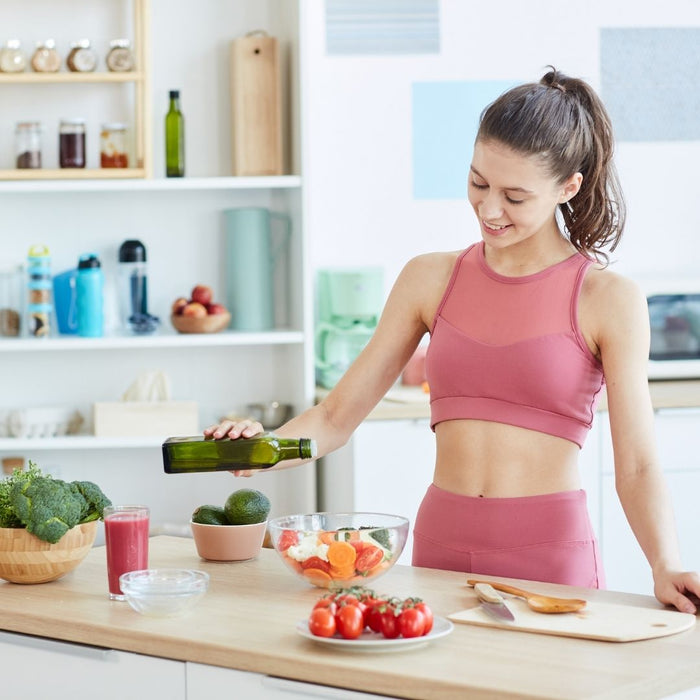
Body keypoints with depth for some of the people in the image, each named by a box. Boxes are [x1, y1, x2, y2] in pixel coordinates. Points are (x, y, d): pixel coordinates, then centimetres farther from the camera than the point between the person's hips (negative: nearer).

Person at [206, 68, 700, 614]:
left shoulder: (608, 299, 0)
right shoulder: (430, 280, 10)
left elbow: (636, 466, -4)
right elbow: (336, 417, 9)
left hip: (551, 554, -3)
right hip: (440, 547, 3)